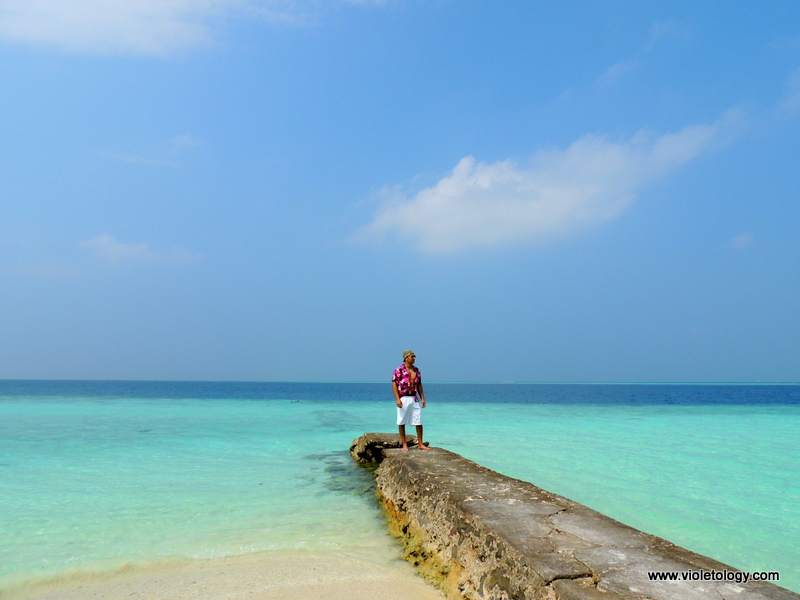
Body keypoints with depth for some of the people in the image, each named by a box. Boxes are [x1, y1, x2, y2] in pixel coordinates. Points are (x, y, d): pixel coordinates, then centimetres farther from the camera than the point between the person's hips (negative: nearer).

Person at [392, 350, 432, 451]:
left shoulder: (416, 370, 10)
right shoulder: (399, 370, -7)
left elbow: (419, 385, 15)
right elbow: (394, 384, -9)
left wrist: (422, 398, 9)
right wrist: (397, 399, -17)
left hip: (414, 399, 5)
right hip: (403, 399, -5)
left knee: (419, 422, 3)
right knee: (402, 422, 3)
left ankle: (420, 444, 12)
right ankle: (404, 444, 13)